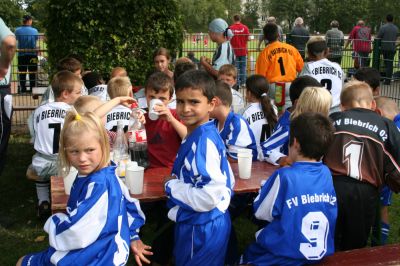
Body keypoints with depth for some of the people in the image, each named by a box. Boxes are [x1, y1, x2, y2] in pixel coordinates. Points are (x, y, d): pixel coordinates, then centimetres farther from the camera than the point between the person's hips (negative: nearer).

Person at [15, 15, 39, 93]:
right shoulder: (34, 30, -8)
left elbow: (16, 38, 9)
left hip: (21, 55, 1)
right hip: (32, 55, -1)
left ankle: (23, 89, 10)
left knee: (22, 74, 9)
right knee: (32, 73, 7)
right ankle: (32, 89, 9)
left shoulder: (18, 30, -6)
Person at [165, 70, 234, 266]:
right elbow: (228, 181, 11)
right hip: (210, 223, 9)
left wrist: (172, 186, -17)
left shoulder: (202, 141, -24)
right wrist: (180, 182, 8)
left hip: (200, 228, -9)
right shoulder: (207, 135, 4)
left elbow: (210, 196, -31)